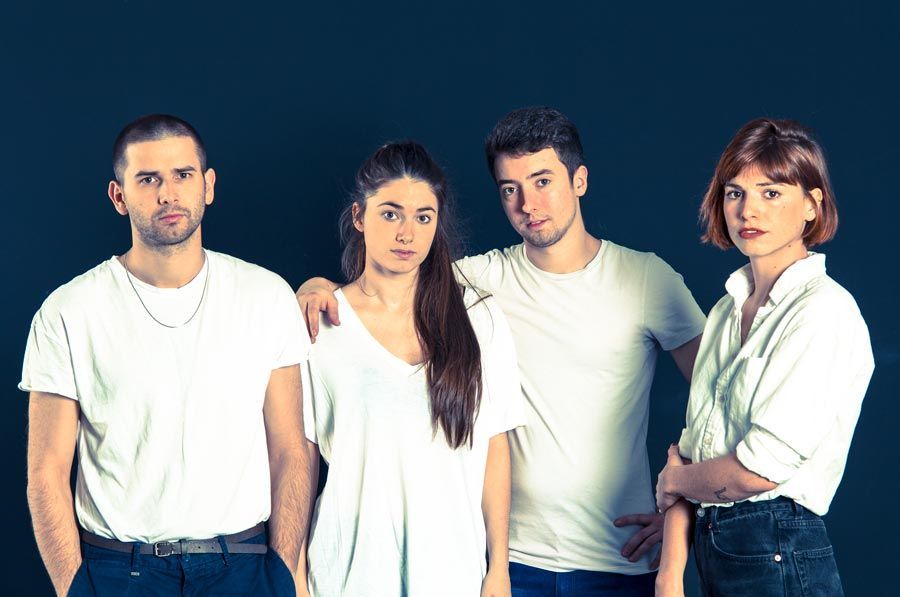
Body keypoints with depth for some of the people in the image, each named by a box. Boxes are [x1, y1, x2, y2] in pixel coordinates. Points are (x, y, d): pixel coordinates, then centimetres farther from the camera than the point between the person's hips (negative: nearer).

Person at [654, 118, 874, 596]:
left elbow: (760, 468, -20)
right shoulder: (727, 310, 10)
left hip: (779, 556, -7)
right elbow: (692, 447, 8)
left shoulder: (824, 311, -14)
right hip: (712, 549, 7)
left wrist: (673, 480, -1)